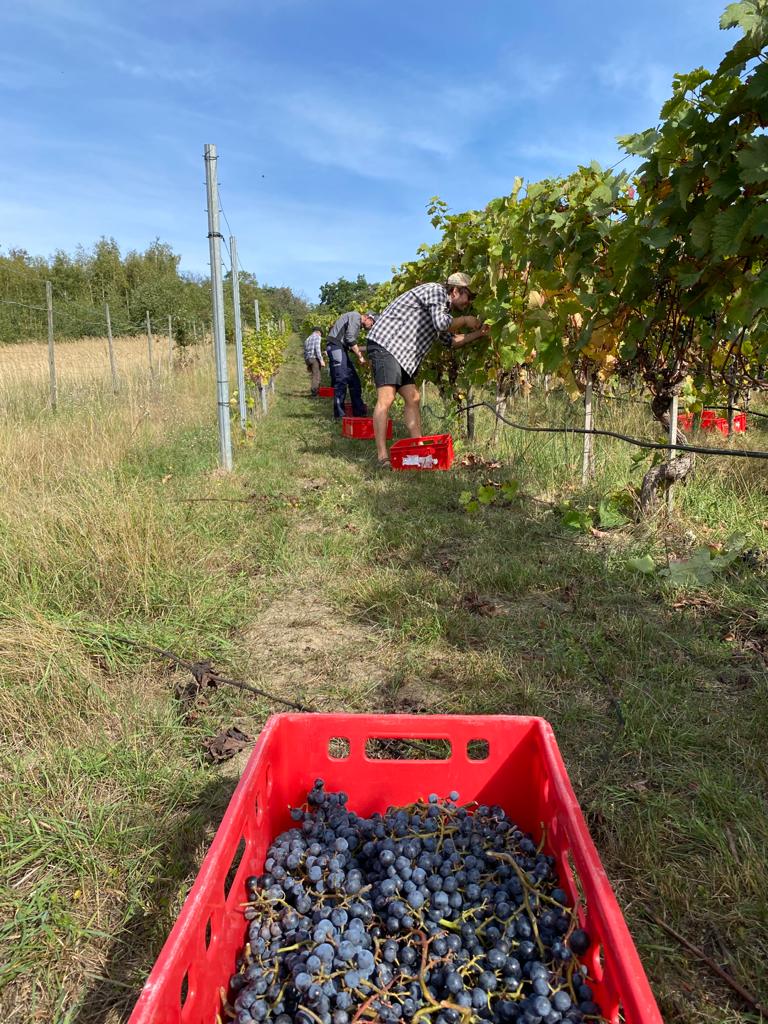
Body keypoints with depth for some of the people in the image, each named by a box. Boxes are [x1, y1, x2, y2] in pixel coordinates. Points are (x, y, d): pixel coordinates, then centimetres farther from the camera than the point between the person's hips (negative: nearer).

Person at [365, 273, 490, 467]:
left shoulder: (444, 308, 25)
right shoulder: (436, 291, -5)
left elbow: (451, 340, 29)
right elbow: (441, 323, -19)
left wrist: (478, 334, 20)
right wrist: (465, 321, -3)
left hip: (401, 353, 11)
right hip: (385, 343, -11)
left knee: (412, 398, 7)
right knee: (386, 398, -18)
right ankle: (382, 457, -23)